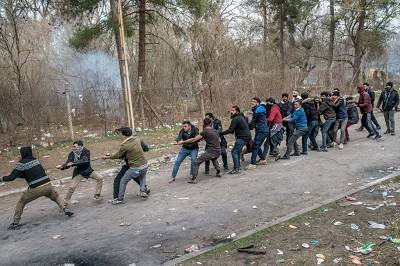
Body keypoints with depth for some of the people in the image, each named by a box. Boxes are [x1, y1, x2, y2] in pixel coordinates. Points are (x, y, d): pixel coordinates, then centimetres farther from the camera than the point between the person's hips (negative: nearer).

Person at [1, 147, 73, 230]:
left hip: (35, 189, -4)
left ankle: (15, 223, 16)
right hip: (48, 185, 4)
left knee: (21, 202, 18)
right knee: (56, 197, 28)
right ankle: (65, 209, 6)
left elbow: (11, 177, -5)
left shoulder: (21, 163, -4)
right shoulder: (35, 160, 15)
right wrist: (17, 175, 20)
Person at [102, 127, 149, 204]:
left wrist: (107, 157, 16)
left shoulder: (125, 145, -14)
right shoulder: (137, 139, 2)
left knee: (123, 182, 12)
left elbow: (117, 156, 0)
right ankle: (143, 191, 19)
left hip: (135, 168, -6)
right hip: (145, 165, 6)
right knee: (142, 177, 37)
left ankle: (120, 199, 20)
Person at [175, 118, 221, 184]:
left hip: (211, 152, -7)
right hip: (218, 152, 7)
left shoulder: (205, 132, -7)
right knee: (214, 159, 41)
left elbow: (194, 139, -11)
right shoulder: (216, 131, 14)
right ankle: (218, 172, 35)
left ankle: (194, 179, -2)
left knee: (196, 162, 3)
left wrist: (183, 142, -6)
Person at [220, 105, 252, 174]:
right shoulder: (240, 117, 17)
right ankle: (238, 167, 25)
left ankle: (236, 169, -12)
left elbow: (230, 130, -21)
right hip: (246, 137, 10)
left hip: (243, 138, -10)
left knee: (234, 151, -10)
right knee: (237, 151, 19)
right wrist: (233, 131, 1)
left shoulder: (236, 119, -15)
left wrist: (220, 134, -18)